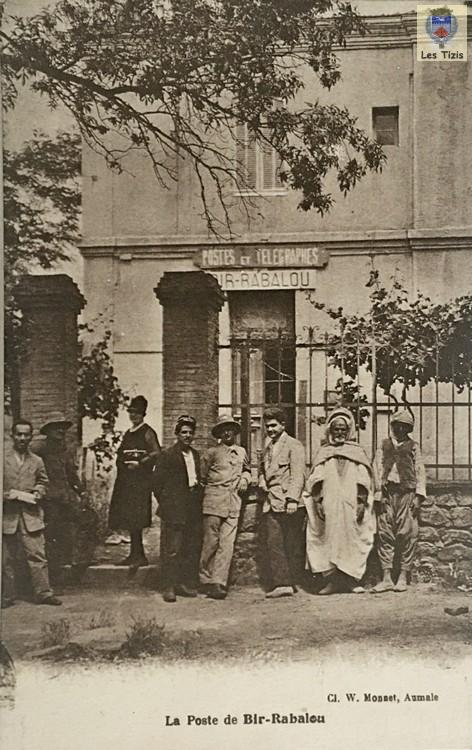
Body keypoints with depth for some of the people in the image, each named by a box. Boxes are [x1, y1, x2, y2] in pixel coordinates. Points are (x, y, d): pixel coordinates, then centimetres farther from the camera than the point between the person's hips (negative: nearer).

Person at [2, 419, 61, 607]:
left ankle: (43, 593, 3)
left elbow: (42, 482, 20)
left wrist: (37, 494, 1)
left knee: (37, 555, -3)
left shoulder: (37, 461, 11)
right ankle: (6, 597, 14)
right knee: (6, 559, 5)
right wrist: (6, 494, -13)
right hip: (7, 515, -2)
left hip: (31, 516, 2)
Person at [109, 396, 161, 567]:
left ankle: (138, 555, -9)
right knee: (129, 520, 7)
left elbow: (157, 453, -12)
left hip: (140, 480, -8)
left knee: (135, 520, -12)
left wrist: (139, 463, -16)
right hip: (125, 480, 8)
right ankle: (136, 554, 13)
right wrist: (121, 462, 7)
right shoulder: (128, 434, 20)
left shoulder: (147, 432, -4)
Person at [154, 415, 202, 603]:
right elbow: (158, 482, -4)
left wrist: (198, 490, 8)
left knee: (192, 548, 8)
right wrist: (166, 504, -5)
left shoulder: (196, 455, 15)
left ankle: (186, 584, 16)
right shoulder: (168, 455, -4)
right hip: (174, 510, -6)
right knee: (171, 549, -7)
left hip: (193, 510, 6)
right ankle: (168, 588, -3)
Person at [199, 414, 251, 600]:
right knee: (210, 542, -4)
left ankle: (218, 583, -3)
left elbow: (247, 470, 31)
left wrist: (245, 478, 13)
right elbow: (202, 476, 9)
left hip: (234, 503, 3)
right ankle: (205, 580, 9)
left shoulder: (241, 452, 15)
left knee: (227, 544, -5)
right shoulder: (212, 452, 4)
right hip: (214, 501, -3)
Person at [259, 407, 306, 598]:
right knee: (273, 544, -1)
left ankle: (291, 582, 2)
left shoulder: (294, 446, -3)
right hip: (271, 503, 6)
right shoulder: (267, 447, 20)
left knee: (291, 546, -2)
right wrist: (263, 483, 10)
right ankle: (281, 584, 0)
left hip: (289, 505, -6)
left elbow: (298, 475, -11)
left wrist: (293, 500, -20)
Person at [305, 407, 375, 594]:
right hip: (328, 508, 1)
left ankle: (351, 580, 2)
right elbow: (315, 482, 6)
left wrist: (361, 503, -5)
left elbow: (364, 482, 5)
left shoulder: (357, 452, 10)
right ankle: (331, 580, 0)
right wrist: (318, 501, -6)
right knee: (329, 541, -4)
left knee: (351, 540, -3)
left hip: (351, 507, 0)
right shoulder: (323, 453, 12)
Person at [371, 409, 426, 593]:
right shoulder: (384, 445, 14)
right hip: (387, 493, 1)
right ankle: (386, 578, 1)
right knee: (385, 534, -2)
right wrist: (378, 493, -3)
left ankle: (403, 577, 3)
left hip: (407, 494, -1)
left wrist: (419, 496, -4)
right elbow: (377, 469, 8)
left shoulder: (413, 447, 12)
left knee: (407, 535, -4)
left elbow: (420, 471, 6)